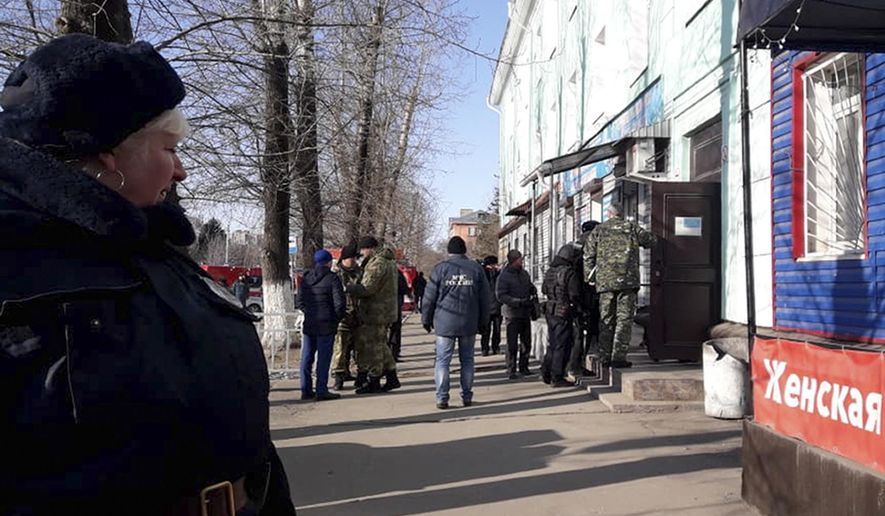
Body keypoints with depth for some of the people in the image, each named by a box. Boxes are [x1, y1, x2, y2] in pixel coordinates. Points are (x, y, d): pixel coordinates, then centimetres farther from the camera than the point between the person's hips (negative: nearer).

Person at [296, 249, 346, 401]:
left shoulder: (306, 278, 8)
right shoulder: (332, 278, -9)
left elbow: (299, 301, 10)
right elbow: (339, 303, -13)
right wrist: (336, 319, 1)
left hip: (308, 324, 6)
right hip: (326, 325, -5)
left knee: (307, 357, 11)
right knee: (323, 358, -1)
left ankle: (306, 390, 16)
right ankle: (321, 391, 0)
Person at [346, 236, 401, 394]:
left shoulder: (377, 264, -18)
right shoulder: (389, 261, 14)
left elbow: (366, 289, -23)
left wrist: (347, 288, -15)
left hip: (375, 313, -10)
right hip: (386, 311, 10)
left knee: (371, 346, -1)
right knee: (380, 345, 18)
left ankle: (373, 382, 6)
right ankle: (392, 378, 22)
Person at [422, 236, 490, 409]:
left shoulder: (441, 268, -2)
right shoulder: (476, 268, 4)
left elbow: (430, 297, -1)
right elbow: (486, 298, 8)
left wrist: (426, 319, 10)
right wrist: (483, 321, 17)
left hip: (445, 323, -2)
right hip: (469, 324, 2)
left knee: (443, 360, 2)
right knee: (467, 360, 12)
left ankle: (442, 398, 0)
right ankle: (467, 397, 14)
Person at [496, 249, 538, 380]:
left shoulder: (524, 273, 11)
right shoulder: (504, 276, -10)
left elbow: (531, 287, 25)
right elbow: (501, 295, -16)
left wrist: (534, 294, 2)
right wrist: (519, 302, -22)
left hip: (525, 313, 7)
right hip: (512, 314, -6)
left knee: (526, 343, 11)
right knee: (512, 344, -5)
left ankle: (523, 367, 23)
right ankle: (511, 370, 4)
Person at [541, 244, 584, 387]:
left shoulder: (550, 271, 9)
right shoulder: (570, 273, -16)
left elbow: (544, 290, 19)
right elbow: (574, 296, -16)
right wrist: (578, 306, 3)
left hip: (550, 312, 8)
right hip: (564, 313, -8)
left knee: (553, 344, 18)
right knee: (562, 346, -1)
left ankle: (546, 373, 22)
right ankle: (557, 378, 2)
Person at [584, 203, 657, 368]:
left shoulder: (598, 230, 11)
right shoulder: (631, 228, 8)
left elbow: (588, 256, 7)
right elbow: (651, 240, 18)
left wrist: (589, 278, 13)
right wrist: (637, 237, 36)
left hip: (604, 281, 2)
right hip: (627, 280, -2)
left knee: (606, 319, 8)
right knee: (624, 318, 0)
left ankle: (605, 358, 8)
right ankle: (619, 357, -6)